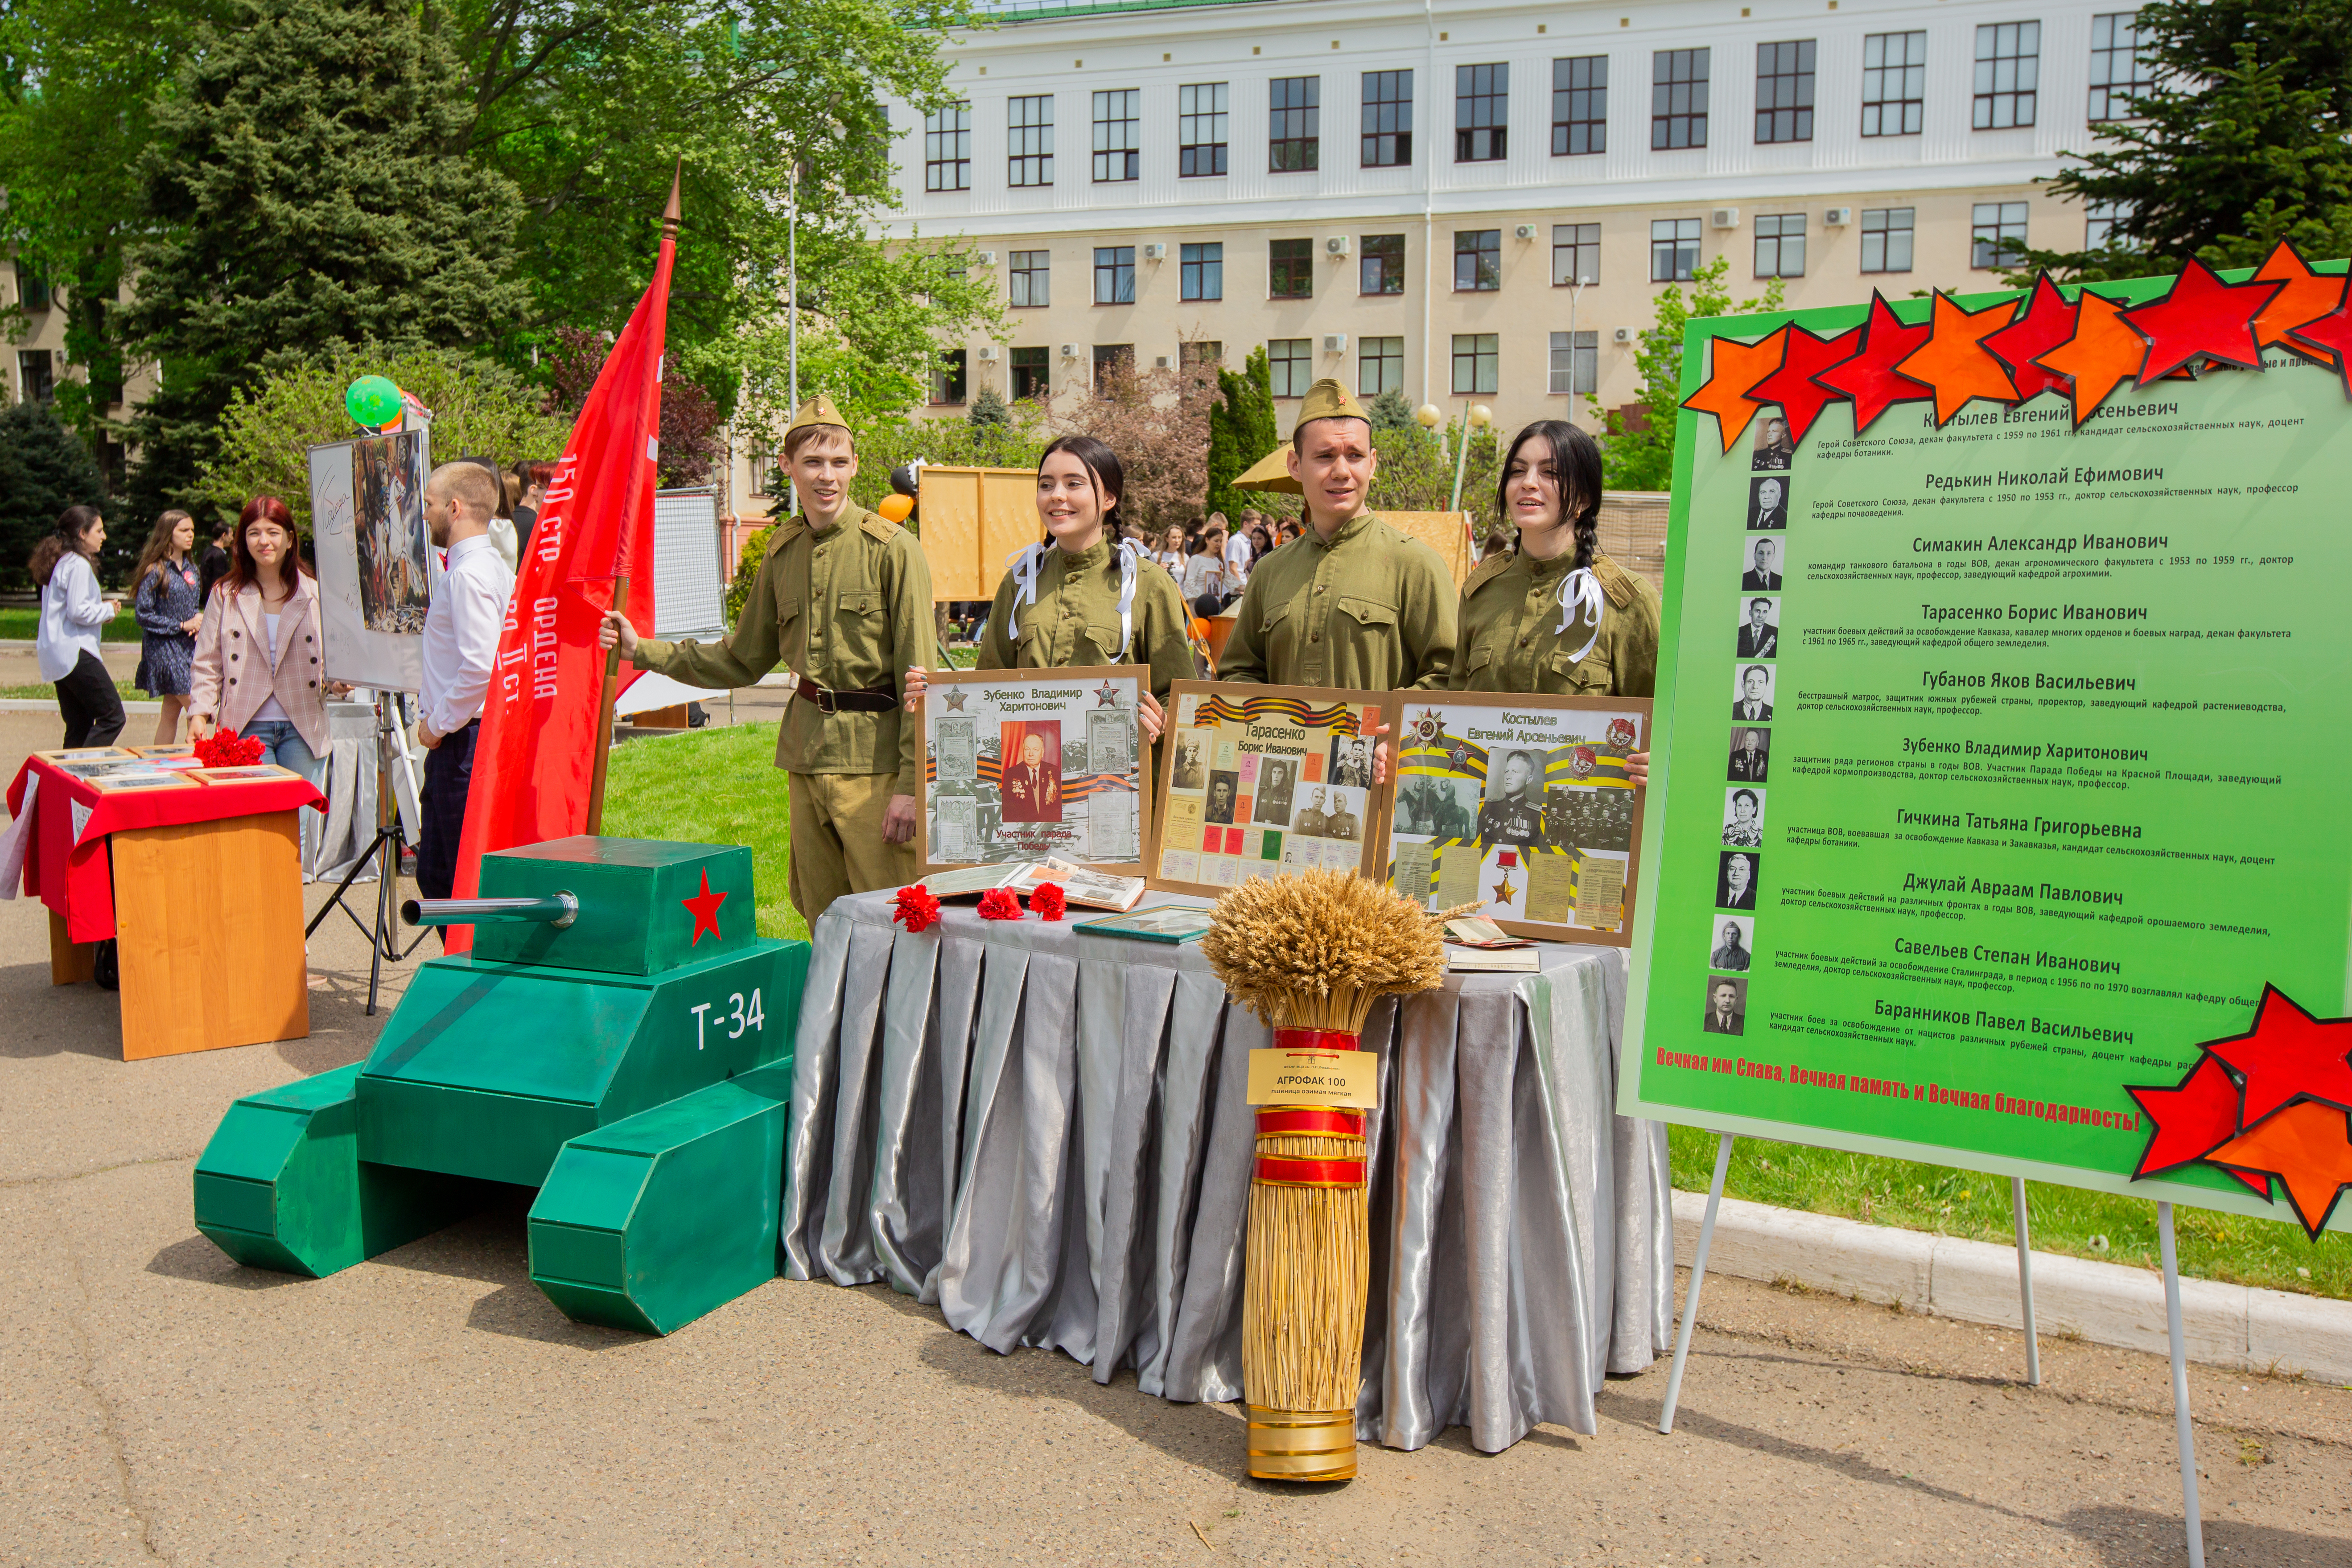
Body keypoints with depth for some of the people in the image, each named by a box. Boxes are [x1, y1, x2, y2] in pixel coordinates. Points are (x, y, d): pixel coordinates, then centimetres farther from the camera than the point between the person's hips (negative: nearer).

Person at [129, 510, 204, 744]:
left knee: (171, 715, 9)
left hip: (189, 648, 7)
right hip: (164, 648, -7)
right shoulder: (155, 571, -10)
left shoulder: (192, 570, 11)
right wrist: (182, 626, -14)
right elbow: (143, 615, -11)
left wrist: (199, 618, 0)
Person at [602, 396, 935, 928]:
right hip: (806, 758, 6)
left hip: (874, 761, -6)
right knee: (822, 920, 12)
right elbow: (742, 660, 21)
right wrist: (642, 650, 15)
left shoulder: (892, 548, -8)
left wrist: (911, 783, -14)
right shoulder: (783, 550, 11)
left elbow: (920, 675, -10)